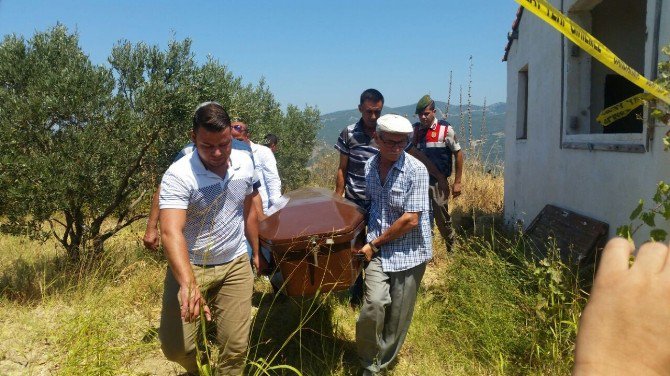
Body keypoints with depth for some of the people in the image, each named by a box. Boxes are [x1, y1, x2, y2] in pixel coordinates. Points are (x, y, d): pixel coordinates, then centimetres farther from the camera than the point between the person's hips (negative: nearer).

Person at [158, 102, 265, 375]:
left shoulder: (245, 163, -5)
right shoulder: (178, 175, -23)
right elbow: (171, 231, -36)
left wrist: (256, 252, 16)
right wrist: (189, 284, -49)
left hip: (235, 265, 3)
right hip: (190, 266, -3)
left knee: (236, 345, 4)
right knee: (175, 347, -1)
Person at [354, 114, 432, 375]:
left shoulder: (416, 170, -15)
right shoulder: (369, 166, 0)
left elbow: (411, 220, -17)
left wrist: (374, 244, -11)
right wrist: (371, 244, 9)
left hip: (408, 252, -2)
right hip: (378, 249, 2)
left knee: (398, 314, 7)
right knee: (375, 303, -14)